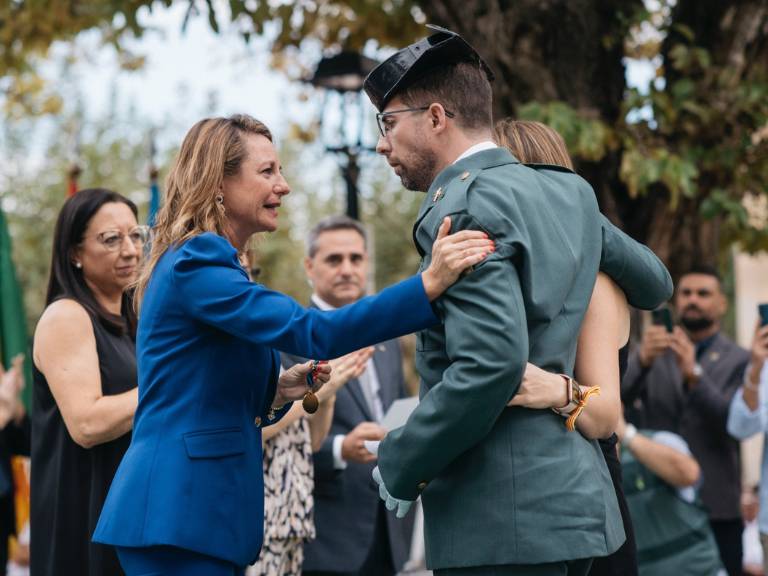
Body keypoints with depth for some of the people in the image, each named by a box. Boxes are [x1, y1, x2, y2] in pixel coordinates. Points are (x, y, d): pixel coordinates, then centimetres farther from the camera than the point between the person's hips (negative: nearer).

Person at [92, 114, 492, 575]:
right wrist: (430, 284, -32)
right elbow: (313, 332, -26)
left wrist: (278, 391, 5)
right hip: (179, 509, -10)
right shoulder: (196, 264, -13)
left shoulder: (199, 263, 18)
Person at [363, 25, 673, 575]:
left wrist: (400, 465, -12)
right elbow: (653, 283, 24)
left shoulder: (462, 207, -14)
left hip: (505, 518, -9)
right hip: (573, 494, 9)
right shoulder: (566, 192, 12)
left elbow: (492, 360, -24)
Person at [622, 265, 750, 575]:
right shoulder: (655, 352, 12)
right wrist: (642, 359, -27)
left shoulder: (739, 361, 5)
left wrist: (693, 374, -24)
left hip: (717, 507, -2)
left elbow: (735, 423, -10)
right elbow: (617, 394, -6)